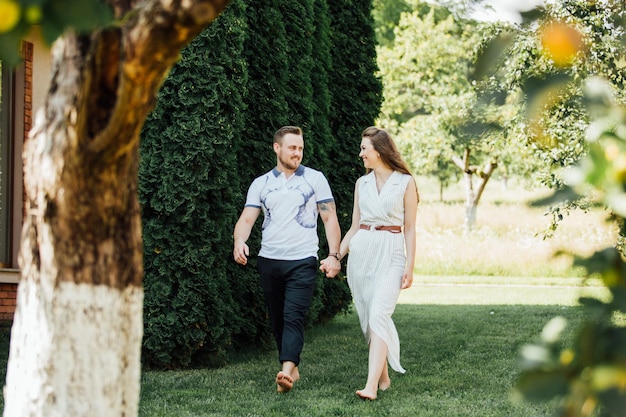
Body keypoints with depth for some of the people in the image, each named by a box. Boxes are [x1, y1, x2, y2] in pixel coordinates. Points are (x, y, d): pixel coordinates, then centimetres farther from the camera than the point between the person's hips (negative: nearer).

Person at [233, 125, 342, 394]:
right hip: (269, 260, 4)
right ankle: (293, 369, 19)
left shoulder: (315, 179, 5)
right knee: (277, 319, 8)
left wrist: (334, 255, -10)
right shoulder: (260, 184, 10)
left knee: (293, 316, -15)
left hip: (302, 260, -4)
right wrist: (239, 242, -20)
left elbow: (330, 218, 3)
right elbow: (246, 219, 2)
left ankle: (287, 371, -26)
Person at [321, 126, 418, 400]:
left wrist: (409, 266, -7)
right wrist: (335, 257, 7)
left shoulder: (405, 182, -1)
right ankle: (383, 376, 19)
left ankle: (371, 385, -25)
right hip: (360, 251, 5)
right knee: (369, 317, 6)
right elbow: (354, 226, 16)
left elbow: (409, 228, 0)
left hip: (391, 254, -5)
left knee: (378, 315, -17)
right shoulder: (362, 183, 12)